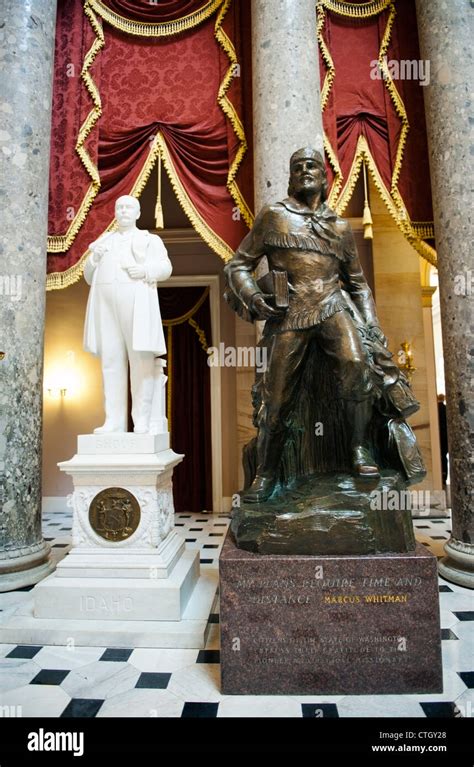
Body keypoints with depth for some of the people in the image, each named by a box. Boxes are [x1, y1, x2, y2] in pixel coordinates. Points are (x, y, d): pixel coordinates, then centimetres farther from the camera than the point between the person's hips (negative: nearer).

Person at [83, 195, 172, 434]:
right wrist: (94, 258, 2)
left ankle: (141, 420, -9)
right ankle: (113, 421, -3)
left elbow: (165, 268, 2)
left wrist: (145, 271, -18)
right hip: (106, 304, 4)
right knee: (111, 362, -3)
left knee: (141, 360, -10)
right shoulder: (104, 241, 28)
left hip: (137, 302, -3)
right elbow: (89, 277, 22)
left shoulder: (150, 240, 17)